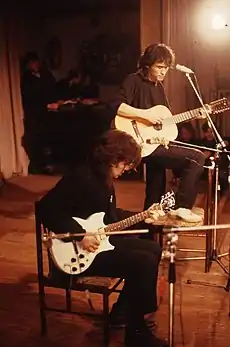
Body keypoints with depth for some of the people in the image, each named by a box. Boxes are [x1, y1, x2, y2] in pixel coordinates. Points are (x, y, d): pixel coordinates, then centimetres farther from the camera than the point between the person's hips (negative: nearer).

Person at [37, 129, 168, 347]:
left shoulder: (104, 178, 9)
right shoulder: (81, 178, -21)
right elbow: (47, 209, -27)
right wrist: (80, 235, -28)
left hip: (101, 238, 10)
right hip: (78, 251, -10)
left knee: (153, 250, 9)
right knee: (144, 262, -18)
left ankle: (124, 312, 17)